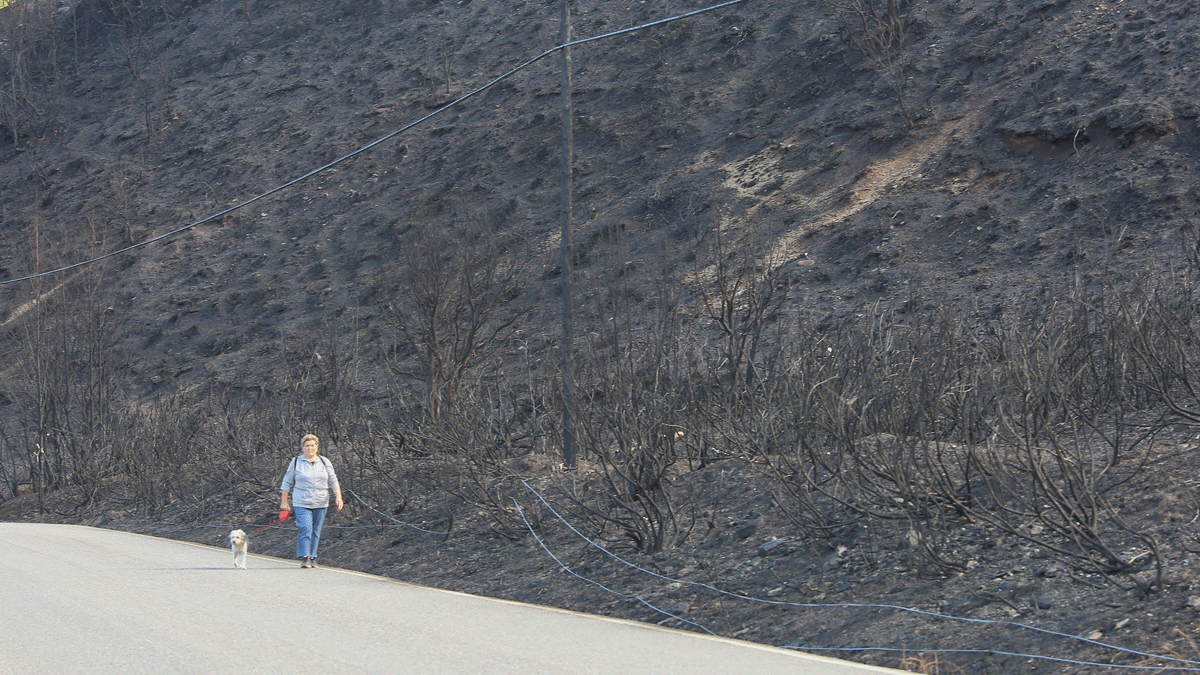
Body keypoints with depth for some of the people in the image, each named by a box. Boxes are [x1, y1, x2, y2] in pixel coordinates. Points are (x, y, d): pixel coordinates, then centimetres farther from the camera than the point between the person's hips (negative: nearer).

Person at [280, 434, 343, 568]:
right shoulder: (296, 462, 6)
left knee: (316, 532, 4)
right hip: (302, 503, -3)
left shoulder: (325, 462, 12)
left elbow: (333, 481, 14)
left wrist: (338, 497, 0)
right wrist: (284, 502, 8)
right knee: (305, 529, -16)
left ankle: (312, 558, 12)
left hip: (321, 505, 3)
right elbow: (287, 483, 11)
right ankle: (304, 558, -17)